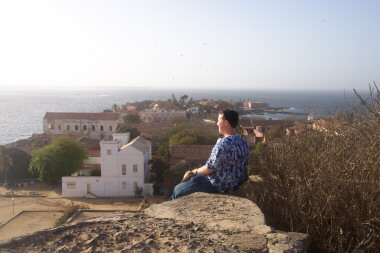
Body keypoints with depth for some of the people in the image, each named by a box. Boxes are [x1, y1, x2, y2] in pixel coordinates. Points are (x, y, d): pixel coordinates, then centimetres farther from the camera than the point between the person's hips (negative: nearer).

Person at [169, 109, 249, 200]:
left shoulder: (223, 143, -28)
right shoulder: (243, 142, 2)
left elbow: (210, 168, -22)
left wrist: (196, 171, 0)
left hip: (218, 186, -9)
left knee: (177, 190, 4)